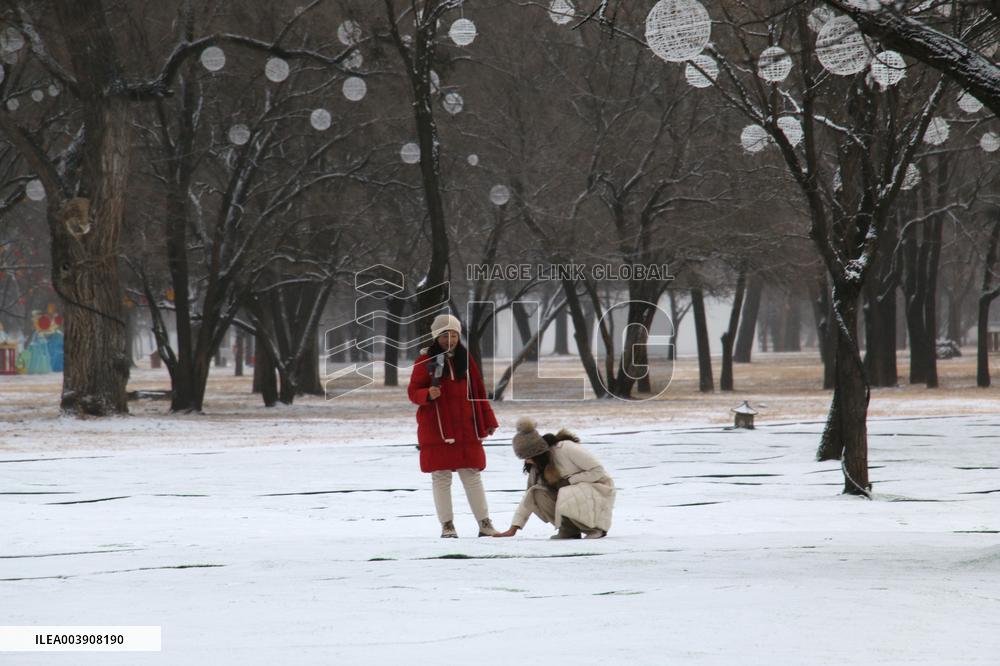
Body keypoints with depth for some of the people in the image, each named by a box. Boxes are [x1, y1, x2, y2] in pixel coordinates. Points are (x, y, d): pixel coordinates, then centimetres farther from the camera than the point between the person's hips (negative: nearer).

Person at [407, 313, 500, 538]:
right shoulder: (425, 360, -1)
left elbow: (478, 391, 13)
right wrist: (428, 394, -23)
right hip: (436, 429, -2)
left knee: (471, 476, 3)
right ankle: (447, 526, 7)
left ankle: (485, 524, 7)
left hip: (465, 429, 2)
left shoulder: (465, 359, 9)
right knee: (441, 477, 0)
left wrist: (488, 422, 11)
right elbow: (413, 392, 0)